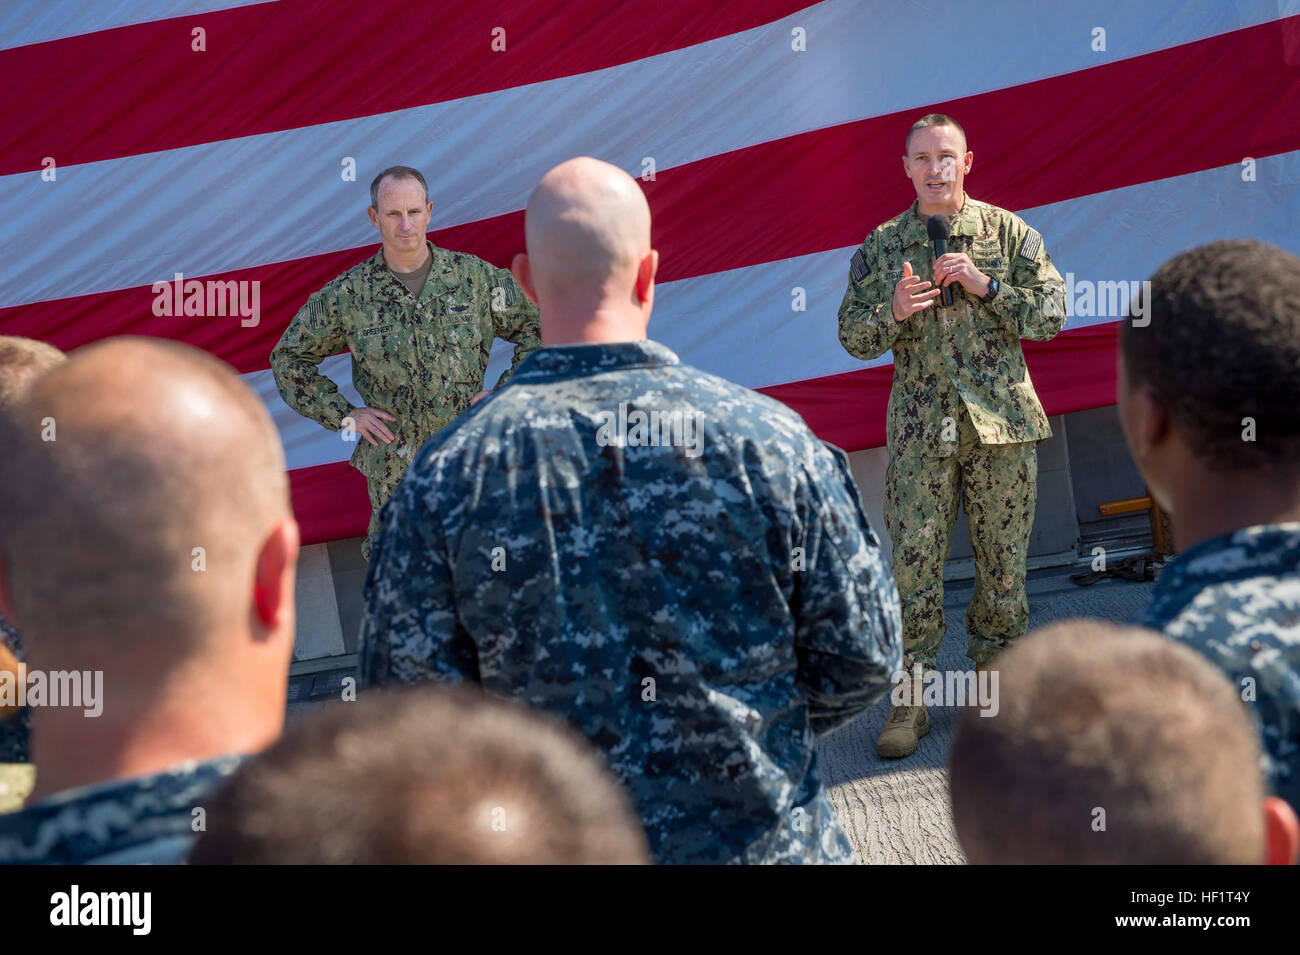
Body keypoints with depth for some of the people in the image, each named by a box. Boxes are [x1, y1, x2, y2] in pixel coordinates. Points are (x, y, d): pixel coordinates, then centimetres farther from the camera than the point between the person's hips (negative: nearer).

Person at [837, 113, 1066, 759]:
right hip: (921, 426, 0)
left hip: (1002, 420, 0)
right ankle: (909, 703, 3)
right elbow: (853, 336, 5)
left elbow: (1051, 314, 0)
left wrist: (984, 285, -13)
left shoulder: (1009, 233, 5)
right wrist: (893, 310, -16)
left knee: (1004, 561, 5)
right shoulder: (882, 246, 7)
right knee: (914, 565, -4)